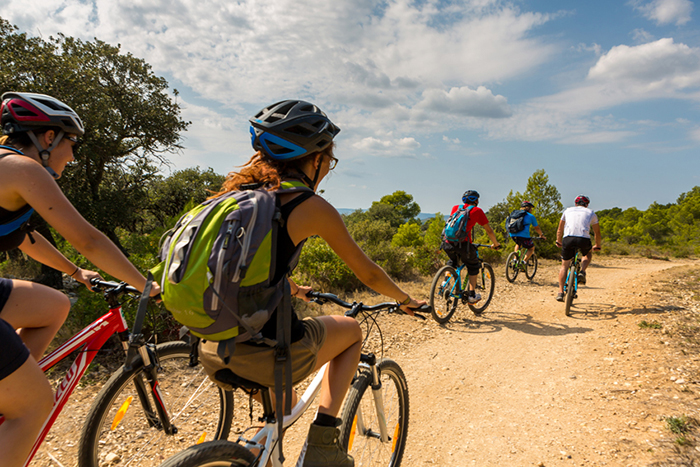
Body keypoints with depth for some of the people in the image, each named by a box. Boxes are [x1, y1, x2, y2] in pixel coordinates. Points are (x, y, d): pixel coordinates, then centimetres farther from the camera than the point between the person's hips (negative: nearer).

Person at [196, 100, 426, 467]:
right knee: (352, 330, 21)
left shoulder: (237, 188, 11)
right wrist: (405, 300, 22)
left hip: (212, 350, 7)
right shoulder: (311, 207, -9)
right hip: (265, 354, -7)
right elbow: (368, 274, 2)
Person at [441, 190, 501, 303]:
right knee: (473, 266, 20)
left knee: (452, 261, 34)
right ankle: (472, 295, 17)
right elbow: (489, 230, 12)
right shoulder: (477, 210, 9)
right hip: (463, 244, -4)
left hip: (448, 243, 4)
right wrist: (496, 244, 26)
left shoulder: (455, 207, 21)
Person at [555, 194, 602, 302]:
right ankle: (582, 272, 8)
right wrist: (597, 245, 45)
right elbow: (597, 232, 30)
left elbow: (560, 229, 33)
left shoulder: (568, 211, 26)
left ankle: (561, 292, 6)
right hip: (584, 239, 0)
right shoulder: (591, 213, 24)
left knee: (564, 265, 14)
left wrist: (558, 241, 48)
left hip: (568, 238, 1)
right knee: (588, 254, 34)